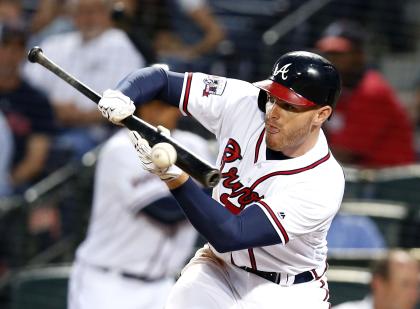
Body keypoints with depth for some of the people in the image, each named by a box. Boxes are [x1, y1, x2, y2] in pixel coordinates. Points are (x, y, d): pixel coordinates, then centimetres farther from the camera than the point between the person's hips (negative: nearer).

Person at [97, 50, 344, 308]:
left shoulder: (322, 186, -29)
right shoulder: (243, 103, -15)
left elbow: (229, 235, -36)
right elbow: (160, 79, -8)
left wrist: (175, 177, -47)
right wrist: (120, 98, -31)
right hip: (219, 268, 4)